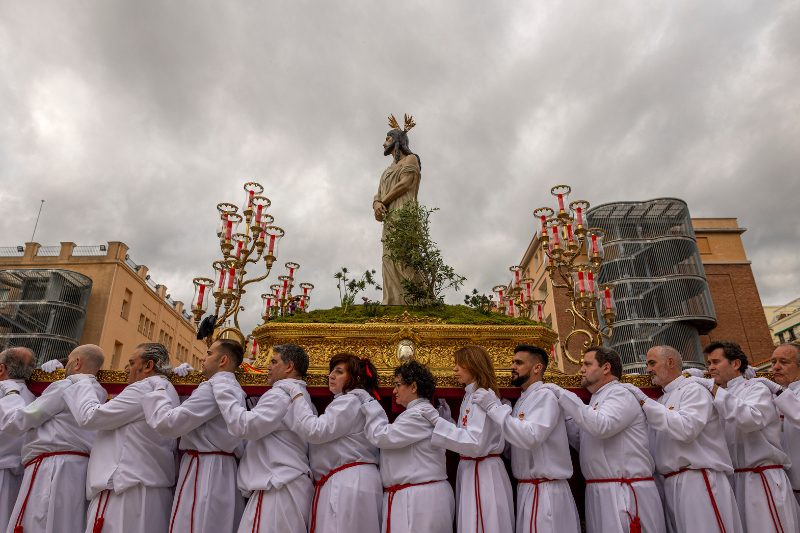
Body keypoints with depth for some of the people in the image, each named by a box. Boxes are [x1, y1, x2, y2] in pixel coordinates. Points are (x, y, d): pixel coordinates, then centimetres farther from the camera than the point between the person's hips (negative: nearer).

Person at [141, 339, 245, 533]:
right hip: (225, 471, 9)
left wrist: (158, 393, 0)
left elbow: (168, 423, -16)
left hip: (204, 472, -9)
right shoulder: (236, 390, 16)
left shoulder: (214, 387, -14)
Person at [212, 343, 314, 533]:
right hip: (292, 485, 10)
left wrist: (222, 389, -8)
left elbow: (244, 426, -18)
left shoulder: (281, 394, -13)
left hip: (278, 488, -10)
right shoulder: (301, 395, 18)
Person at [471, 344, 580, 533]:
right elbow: (518, 440, 9)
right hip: (525, 488, 8)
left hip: (545, 490, -8)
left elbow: (530, 437, -27)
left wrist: (494, 407, -23)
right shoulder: (523, 400, 14)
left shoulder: (545, 396, -13)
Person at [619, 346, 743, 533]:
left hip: (697, 481, -7)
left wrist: (644, 401, -18)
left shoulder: (694, 391, -5)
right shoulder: (663, 400, 18)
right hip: (671, 484, 7)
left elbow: (685, 429, -23)